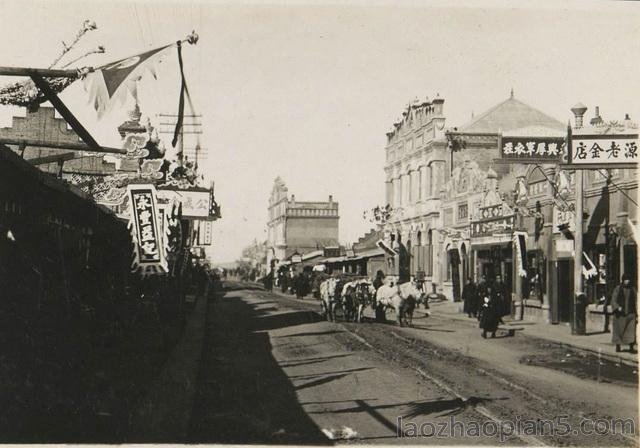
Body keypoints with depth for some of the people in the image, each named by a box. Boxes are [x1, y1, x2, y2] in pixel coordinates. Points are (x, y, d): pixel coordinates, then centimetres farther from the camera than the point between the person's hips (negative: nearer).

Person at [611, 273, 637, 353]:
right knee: (619, 330, 5)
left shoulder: (633, 290, 5)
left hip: (630, 313, 1)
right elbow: (613, 300, -2)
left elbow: (636, 303, 6)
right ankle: (617, 346, 18)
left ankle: (631, 347, -8)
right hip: (620, 313, -1)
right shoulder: (618, 289, 0)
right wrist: (617, 307, -20)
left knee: (631, 330, -8)